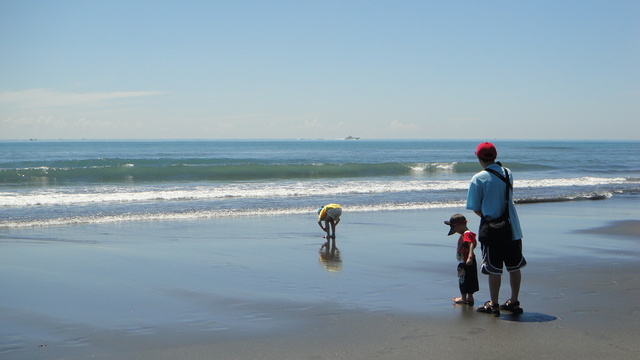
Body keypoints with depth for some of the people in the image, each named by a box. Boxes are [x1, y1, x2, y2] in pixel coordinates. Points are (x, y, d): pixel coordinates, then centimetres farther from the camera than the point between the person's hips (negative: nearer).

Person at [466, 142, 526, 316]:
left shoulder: (478, 179, -12)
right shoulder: (507, 173, 4)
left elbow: (476, 209, -9)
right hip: (512, 229, 5)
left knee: (494, 269, 3)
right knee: (514, 267, 13)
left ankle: (494, 305, 12)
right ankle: (514, 302, 21)